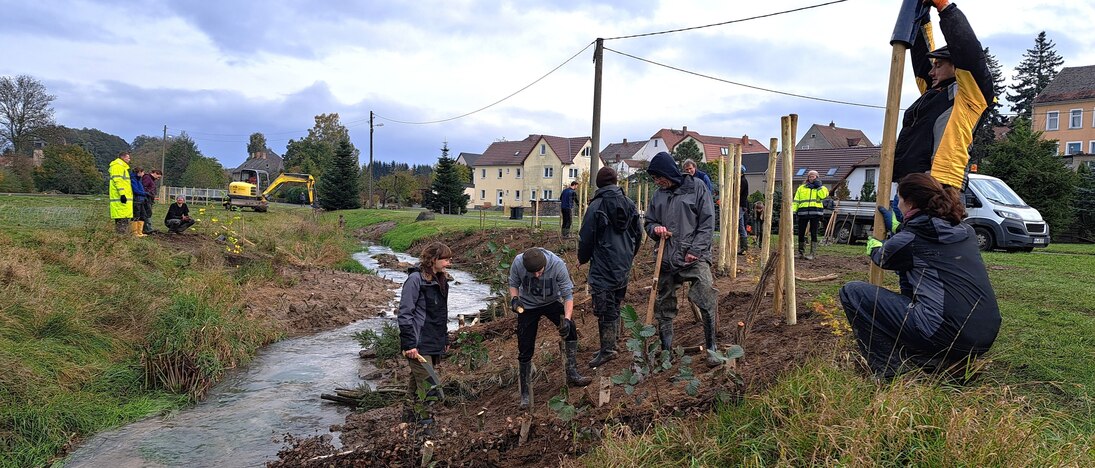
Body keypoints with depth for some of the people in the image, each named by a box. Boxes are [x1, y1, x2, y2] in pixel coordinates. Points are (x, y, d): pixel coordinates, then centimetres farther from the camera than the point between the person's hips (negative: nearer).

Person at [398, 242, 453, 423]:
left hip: (435, 344, 8)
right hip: (419, 345, -8)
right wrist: (409, 344, -19)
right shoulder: (416, 279, -13)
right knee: (429, 387, -10)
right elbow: (405, 313, -15)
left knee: (417, 381, 16)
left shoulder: (441, 280, 13)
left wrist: (445, 339, 21)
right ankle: (426, 422, -2)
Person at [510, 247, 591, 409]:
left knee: (571, 329, -22)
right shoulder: (518, 263, -28)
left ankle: (572, 374, -8)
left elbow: (568, 294, -24)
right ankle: (524, 393, 15)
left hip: (552, 302, 0)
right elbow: (513, 284, -6)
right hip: (527, 306, 0)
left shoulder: (557, 265, -31)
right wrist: (514, 299, -26)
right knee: (525, 352, -1)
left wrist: (566, 319, -36)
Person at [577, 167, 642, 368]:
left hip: (603, 268, -6)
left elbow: (586, 237, -9)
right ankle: (612, 344, 24)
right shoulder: (630, 204, 6)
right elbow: (638, 234, 13)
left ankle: (607, 350, 0)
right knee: (615, 307, 16)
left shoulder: (596, 206, -13)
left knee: (604, 309, -2)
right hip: (624, 268, 7)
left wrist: (582, 259, 8)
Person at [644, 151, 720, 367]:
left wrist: (695, 250, -12)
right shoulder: (658, 195, 11)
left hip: (695, 258, -5)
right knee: (664, 307, 9)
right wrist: (655, 229, -5)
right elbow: (649, 222, 19)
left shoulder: (696, 187, -2)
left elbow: (707, 222, -5)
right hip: (667, 259, 5)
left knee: (707, 302, -15)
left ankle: (711, 349, 0)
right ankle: (666, 350, 23)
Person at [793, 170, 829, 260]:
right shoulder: (801, 188, 16)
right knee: (801, 233, 3)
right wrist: (793, 211, 2)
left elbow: (823, 195, -10)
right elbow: (796, 201, 13)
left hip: (815, 213, -2)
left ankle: (812, 254, -1)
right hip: (803, 213, 2)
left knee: (813, 233, -4)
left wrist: (819, 185, -4)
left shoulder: (820, 188, 13)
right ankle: (801, 252, 19)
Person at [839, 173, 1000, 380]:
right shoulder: (965, 231, 14)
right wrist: (896, 226, 48)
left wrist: (872, 244, 42)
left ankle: (891, 369, -6)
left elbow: (882, 257, 19)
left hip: (945, 336, -8)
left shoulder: (909, 238, -4)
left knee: (852, 292, 1)